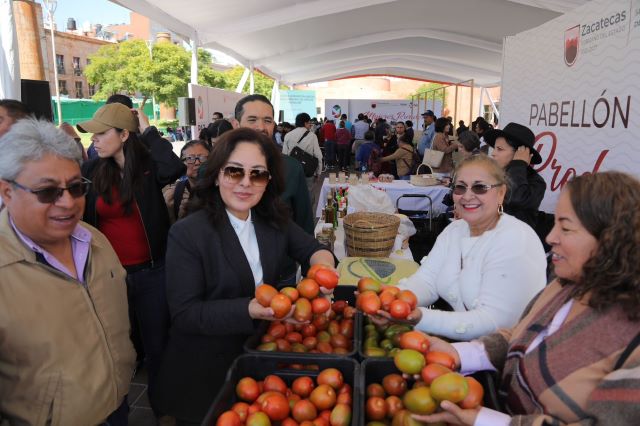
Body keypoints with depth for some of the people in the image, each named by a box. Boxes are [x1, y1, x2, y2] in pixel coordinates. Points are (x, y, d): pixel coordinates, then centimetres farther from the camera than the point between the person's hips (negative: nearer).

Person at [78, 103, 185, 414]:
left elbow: (174, 169, -30)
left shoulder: (149, 166, -8)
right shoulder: (92, 170, 1)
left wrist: (150, 132, -19)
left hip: (151, 272, -2)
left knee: (157, 345, 13)